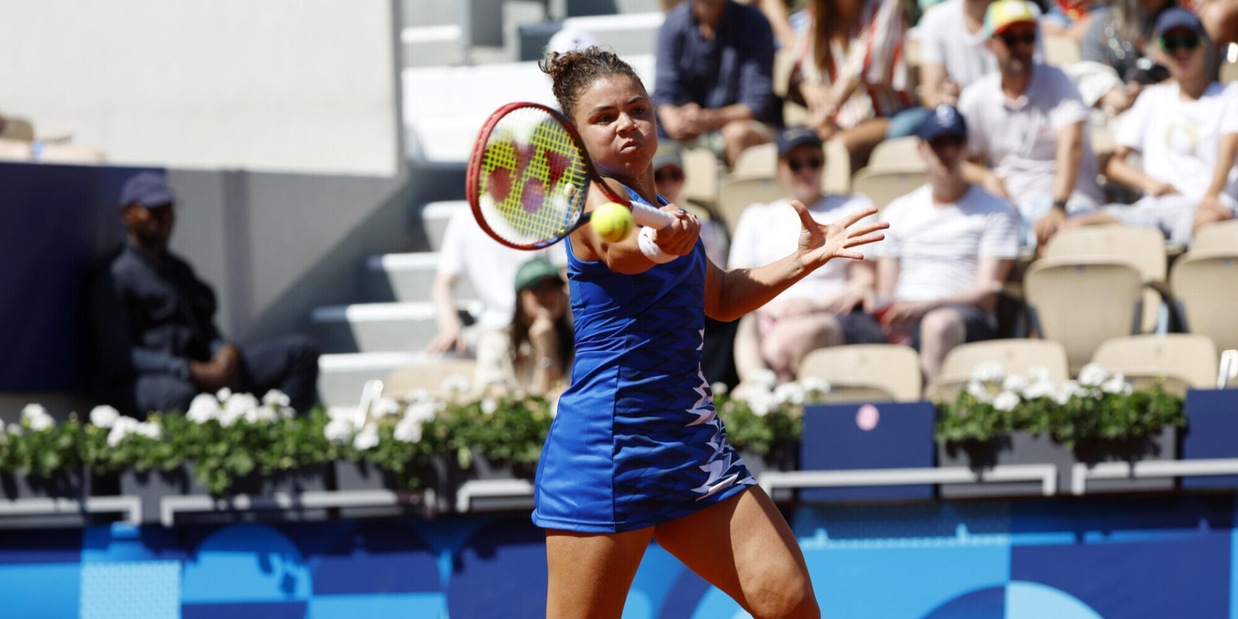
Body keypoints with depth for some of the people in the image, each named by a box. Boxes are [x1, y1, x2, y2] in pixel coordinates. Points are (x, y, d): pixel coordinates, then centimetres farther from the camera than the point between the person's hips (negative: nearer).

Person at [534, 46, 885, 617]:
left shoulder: (656, 205, 17)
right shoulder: (594, 195, -8)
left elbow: (718, 297, 33)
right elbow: (618, 250, -34)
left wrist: (804, 259, 20)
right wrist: (653, 244, -56)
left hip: (691, 443, 8)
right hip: (606, 450, -8)